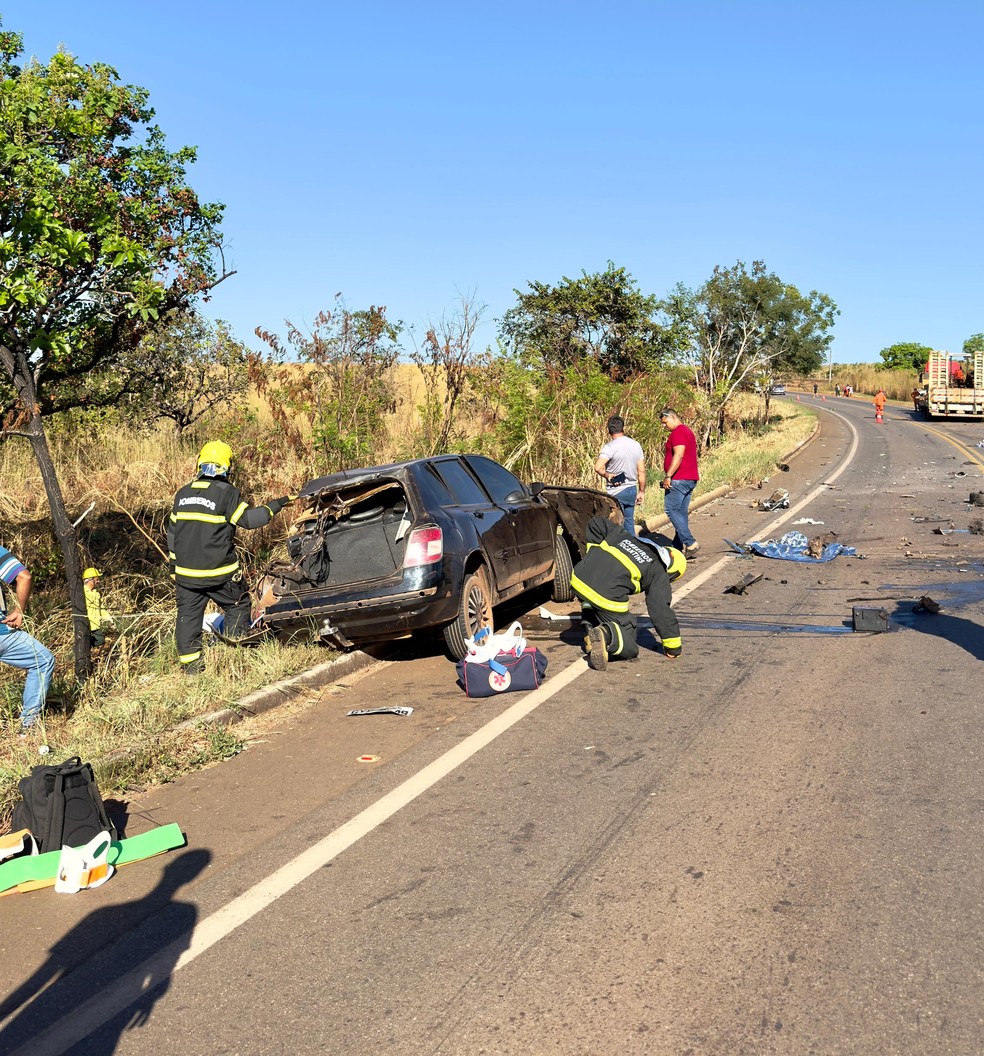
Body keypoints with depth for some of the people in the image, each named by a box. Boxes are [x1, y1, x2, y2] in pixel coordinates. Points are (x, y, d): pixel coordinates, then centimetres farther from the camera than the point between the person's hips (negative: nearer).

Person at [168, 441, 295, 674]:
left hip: (186, 571, 5)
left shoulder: (183, 493, 8)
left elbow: (173, 531, 14)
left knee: (188, 614, 11)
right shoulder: (227, 493, -11)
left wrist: (174, 564, 24)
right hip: (218, 572, -5)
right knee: (238, 606, 15)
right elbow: (248, 518, -12)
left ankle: (190, 664, 13)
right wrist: (276, 505, 1)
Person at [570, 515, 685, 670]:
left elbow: (596, 523, 27)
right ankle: (606, 635, -22)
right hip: (608, 597, -5)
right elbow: (661, 610, 10)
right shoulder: (659, 575, 13)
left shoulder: (624, 536, 27)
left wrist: (595, 551, 31)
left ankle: (589, 628, 16)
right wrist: (674, 647, 18)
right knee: (629, 647, 10)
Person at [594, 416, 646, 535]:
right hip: (632, 490, 6)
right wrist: (641, 492, 15)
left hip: (616, 492, -6)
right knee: (629, 521, 16)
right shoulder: (636, 445, 4)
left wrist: (607, 475, -10)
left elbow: (598, 467, -29)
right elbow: (642, 471, 7)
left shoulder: (610, 447, -15)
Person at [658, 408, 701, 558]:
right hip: (690, 478, 10)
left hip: (679, 479, -10)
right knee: (682, 512, 10)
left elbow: (678, 455, -23)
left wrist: (668, 476, -24)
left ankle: (690, 543, -16)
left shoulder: (678, 432, -11)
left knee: (671, 510, -10)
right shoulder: (687, 431, 21)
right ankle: (678, 546, 12)